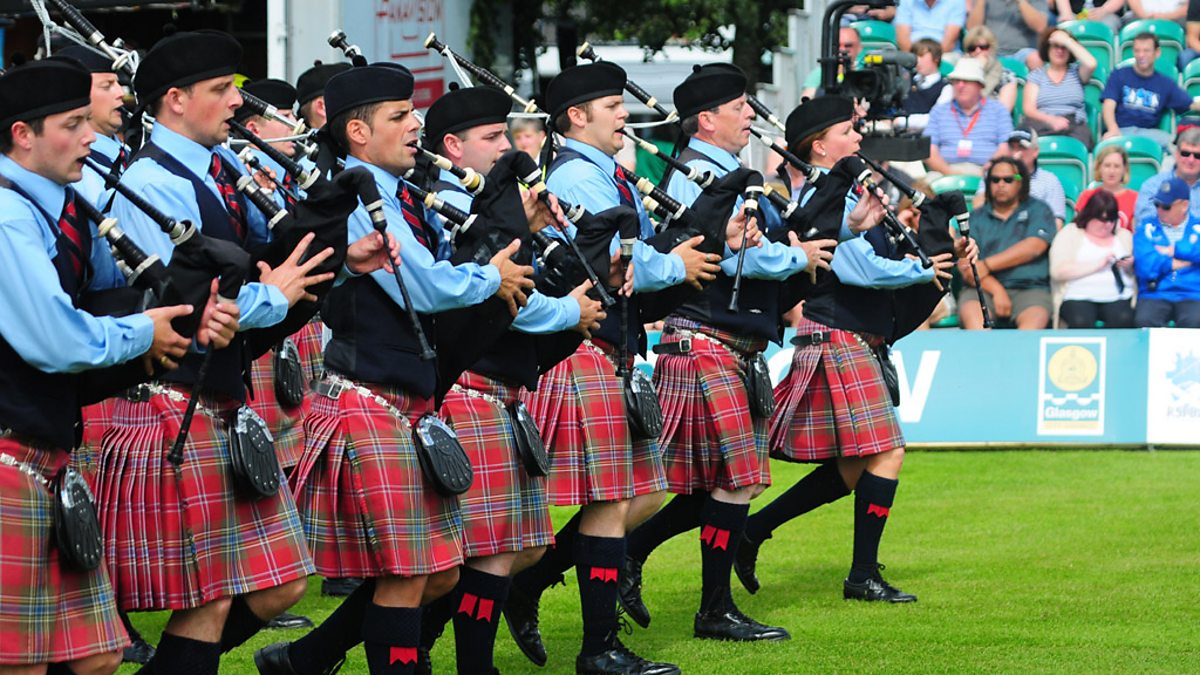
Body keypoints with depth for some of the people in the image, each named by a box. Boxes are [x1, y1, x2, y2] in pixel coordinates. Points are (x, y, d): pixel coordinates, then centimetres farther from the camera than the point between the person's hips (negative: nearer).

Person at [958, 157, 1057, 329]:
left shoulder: (1037, 210, 16)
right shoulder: (976, 218, 20)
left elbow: (1034, 247, -2)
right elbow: (964, 264, 6)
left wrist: (986, 265, -6)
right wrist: (996, 290, -12)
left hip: (1028, 288, -1)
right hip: (983, 289, 1)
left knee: (1033, 320, -35)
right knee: (973, 318, -34)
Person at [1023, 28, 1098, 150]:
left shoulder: (1076, 72, 19)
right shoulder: (1036, 75, 17)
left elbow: (1091, 64, -6)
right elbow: (1029, 109, 5)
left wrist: (1067, 41, 3)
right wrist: (1051, 120, -17)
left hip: (1074, 124, 0)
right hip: (1043, 123, 0)